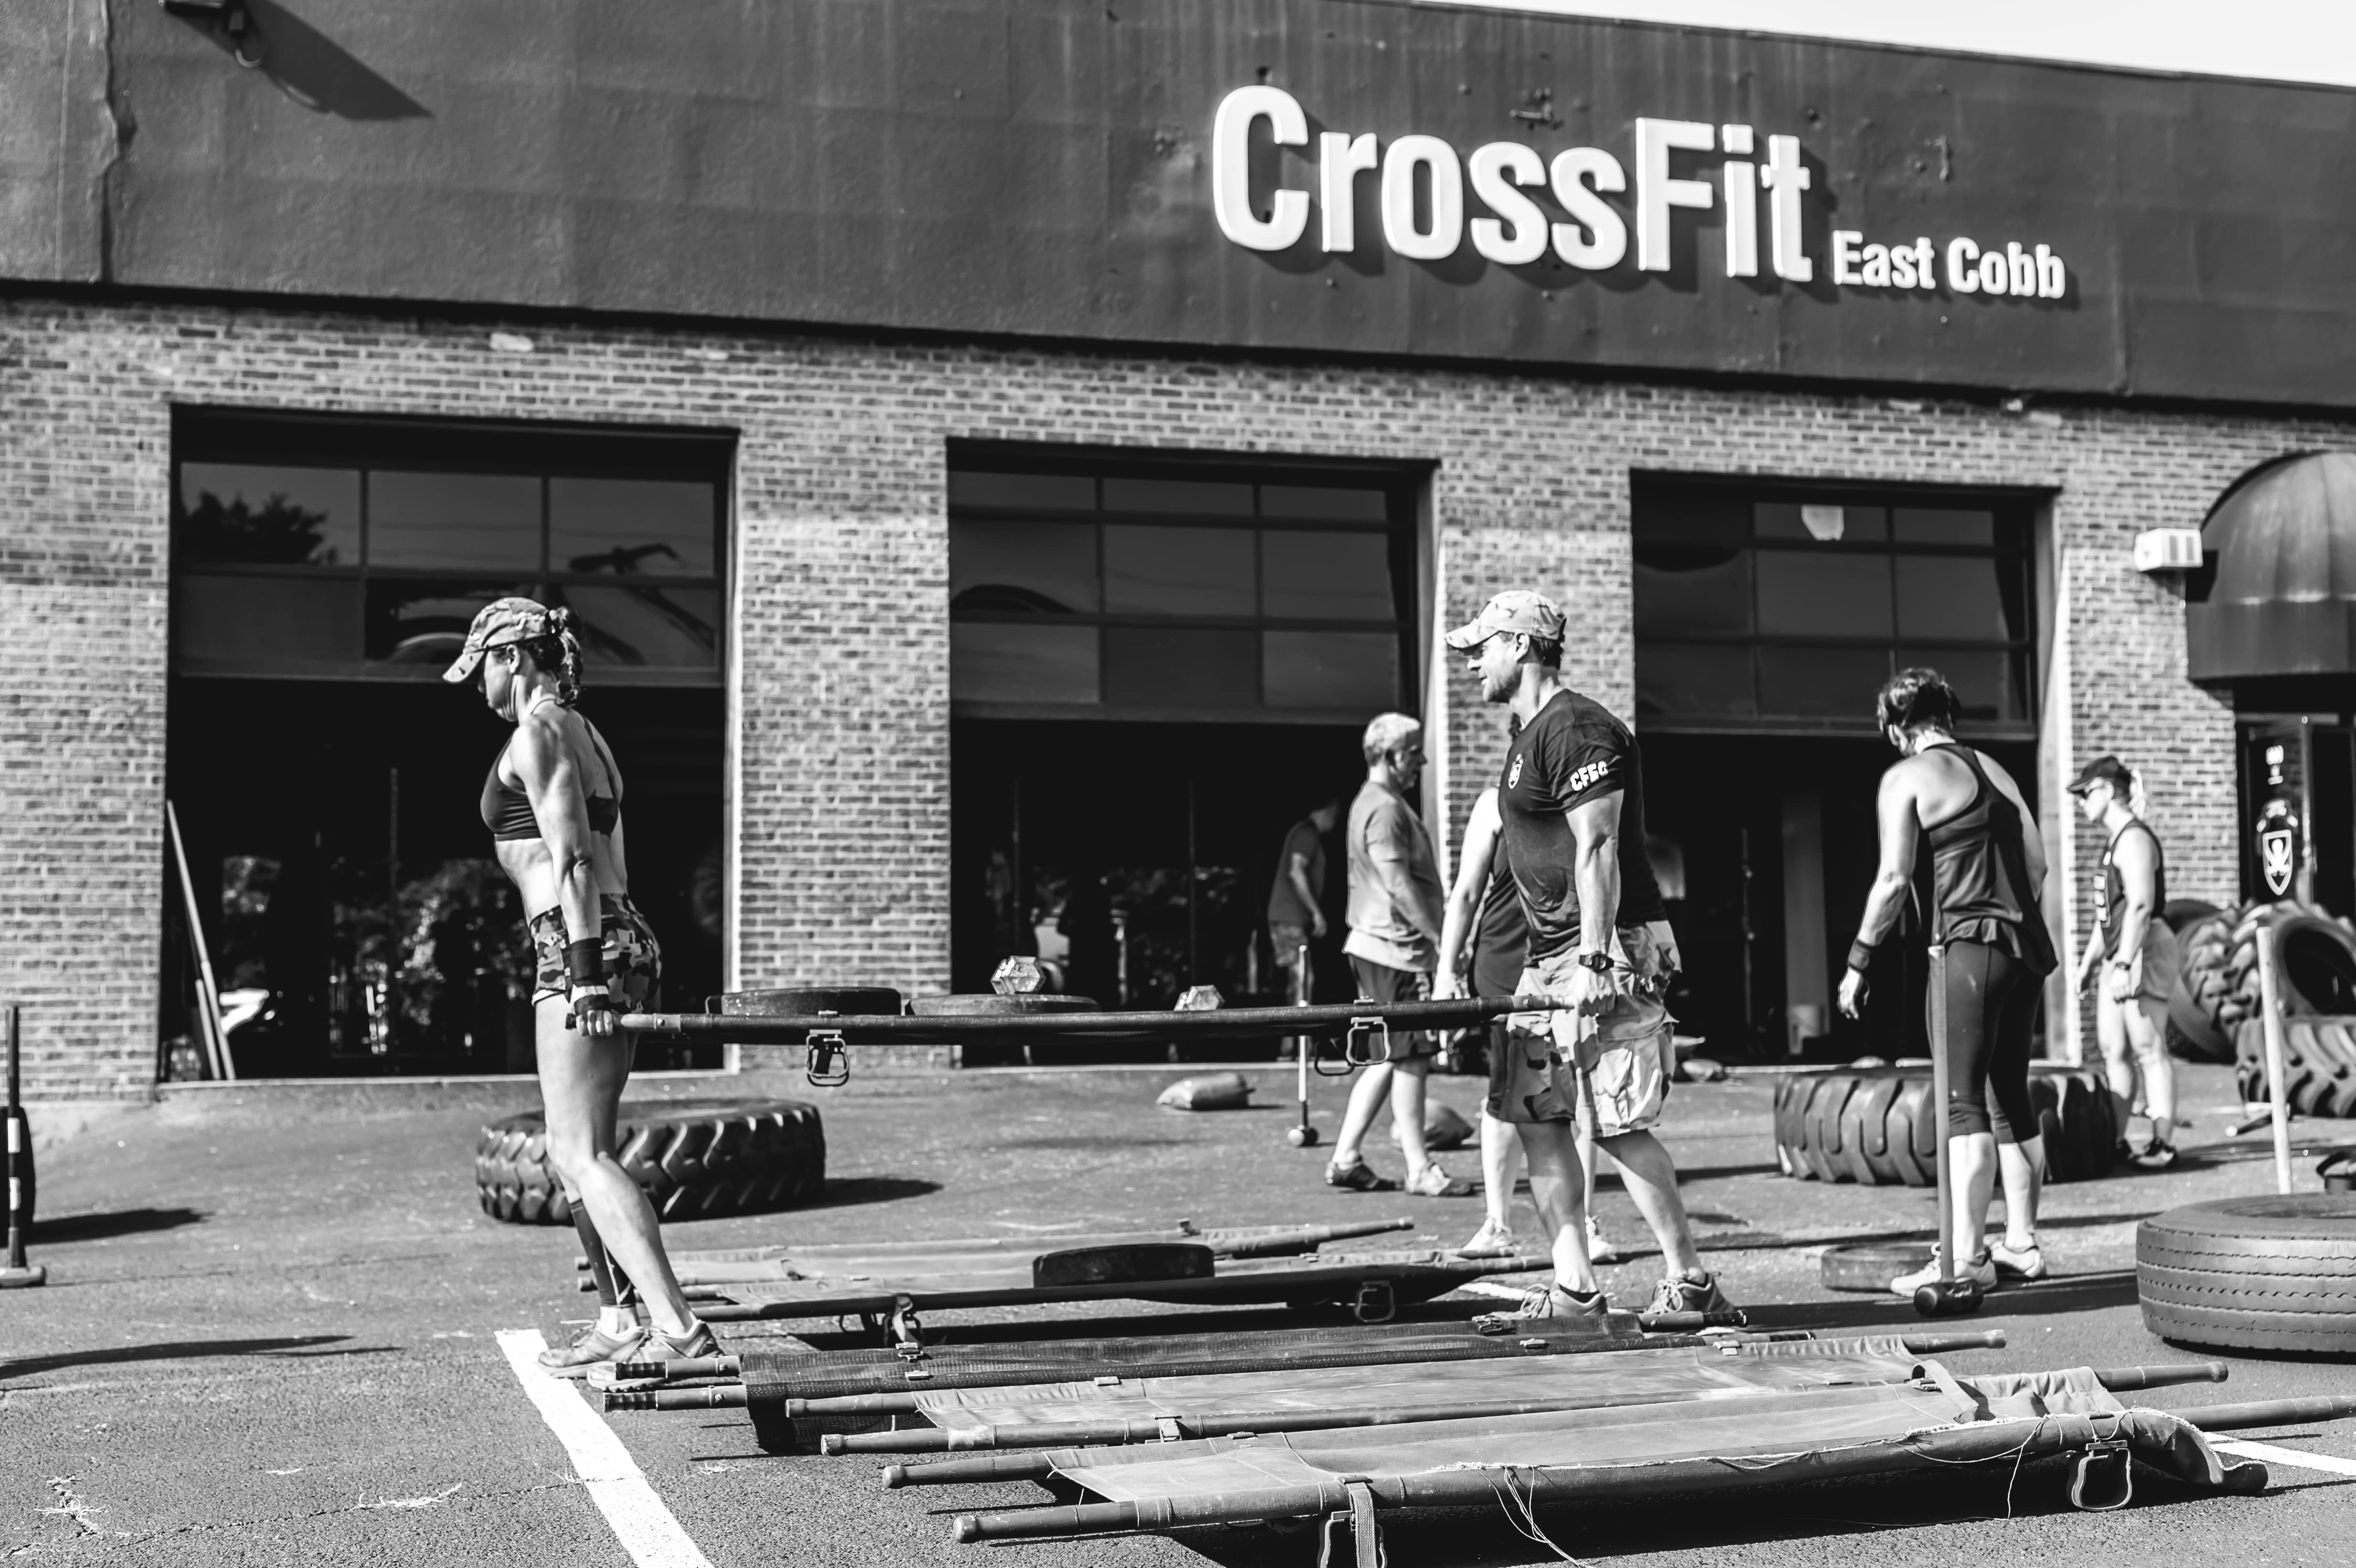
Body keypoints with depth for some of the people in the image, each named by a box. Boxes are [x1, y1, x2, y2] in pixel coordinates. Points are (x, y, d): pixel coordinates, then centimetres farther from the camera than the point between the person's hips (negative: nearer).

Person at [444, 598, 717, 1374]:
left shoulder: (536, 734, -7)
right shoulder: (584, 733, 21)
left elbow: (572, 857, -16)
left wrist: (584, 969, -20)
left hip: (576, 947, -10)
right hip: (619, 939, 10)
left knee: (582, 1156, -13)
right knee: (573, 1153, 16)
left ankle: (678, 1329, -23)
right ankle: (618, 1322, 21)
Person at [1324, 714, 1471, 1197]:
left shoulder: (1372, 803, 18)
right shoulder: (1385, 809, -15)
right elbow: (1399, 885, -21)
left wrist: (1435, 940, 20)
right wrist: (1440, 940, -19)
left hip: (1377, 946, 10)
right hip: (1397, 949, -10)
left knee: (1390, 1057, 14)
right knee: (1410, 1058, -4)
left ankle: (1346, 1160, 15)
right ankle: (1421, 1171, 1)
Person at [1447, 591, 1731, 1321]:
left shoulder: (1577, 728, -12)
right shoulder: (1531, 737, 20)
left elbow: (1597, 849, -19)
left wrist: (1593, 961, -24)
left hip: (1610, 952, -10)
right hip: (1550, 958, 10)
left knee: (1620, 1124, -9)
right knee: (1536, 1117, 6)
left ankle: (1690, 1282, 0)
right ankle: (1575, 1289, 8)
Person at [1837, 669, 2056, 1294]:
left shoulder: (1907, 777, -4)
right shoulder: (1995, 770, 17)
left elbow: (1895, 879, -10)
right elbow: (2037, 862, 16)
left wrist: (1857, 963, -5)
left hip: (1971, 945, -8)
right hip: (2027, 944, 8)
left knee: (1965, 1103, -9)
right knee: (2011, 1098, 15)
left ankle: (1967, 1258, -13)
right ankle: (2022, 1243, 21)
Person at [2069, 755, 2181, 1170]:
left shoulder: (2134, 839, -13)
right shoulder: (2115, 841, 19)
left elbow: (2141, 905, -22)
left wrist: (2124, 964, -27)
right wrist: (2090, 959, 25)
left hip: (2142, 952, -10)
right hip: (2117, 956, 10)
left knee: (2148, 1049, -8)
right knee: (2113, 1051, 10)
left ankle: (2163, 1144, -5)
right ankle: (2114, 1142, 14)